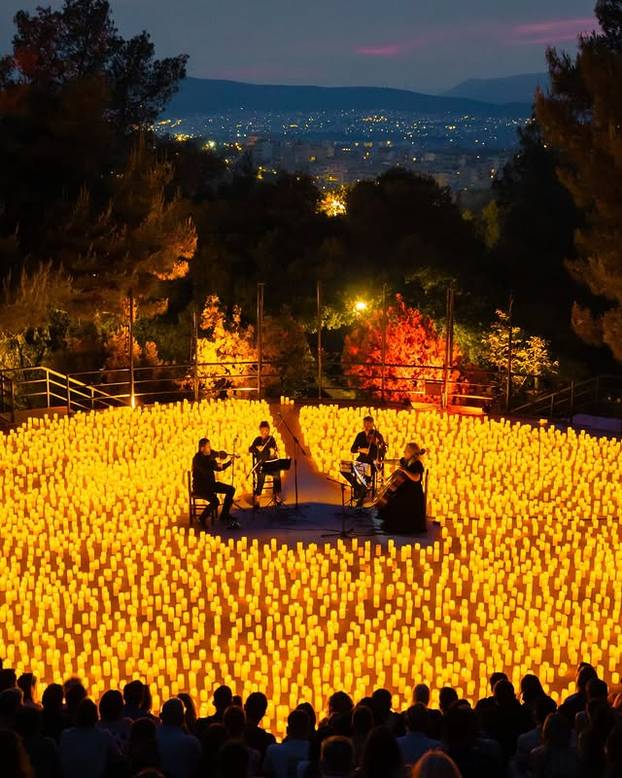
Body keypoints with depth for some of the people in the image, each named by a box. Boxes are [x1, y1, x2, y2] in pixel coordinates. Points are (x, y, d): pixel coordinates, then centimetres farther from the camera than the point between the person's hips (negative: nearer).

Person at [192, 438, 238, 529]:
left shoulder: (210, 456, 6)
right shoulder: (197, 459, -18)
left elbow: (218, 469, 13)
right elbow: (205, 471, -33)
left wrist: (230, 462, 0)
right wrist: (216, 465, -22)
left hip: (210, 484, 9)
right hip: (200, 487, -8)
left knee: (231, 489, 1)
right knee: (215, 501, -29)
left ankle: (224, 515, 10)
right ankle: (202, 519, -6)